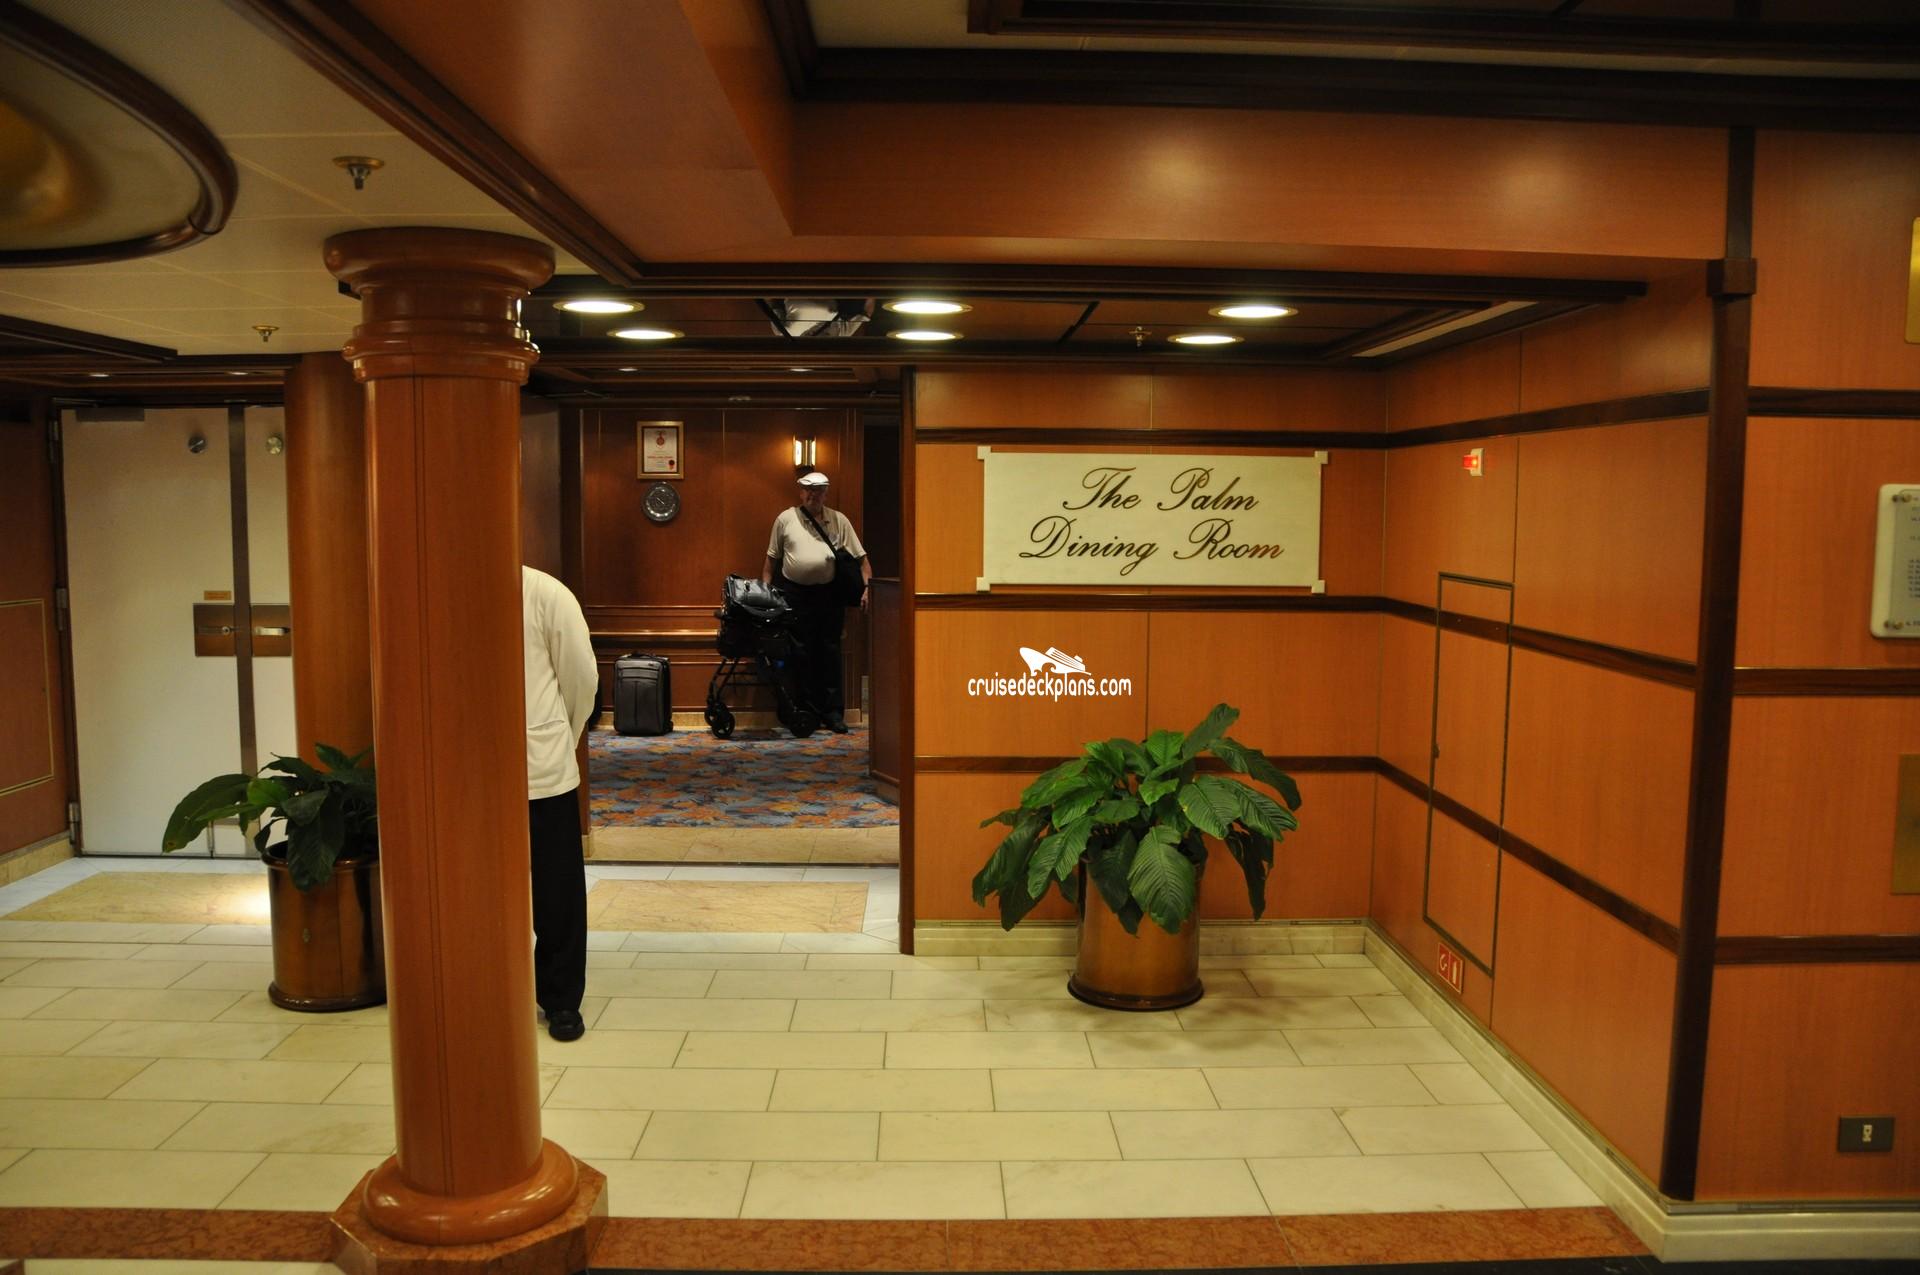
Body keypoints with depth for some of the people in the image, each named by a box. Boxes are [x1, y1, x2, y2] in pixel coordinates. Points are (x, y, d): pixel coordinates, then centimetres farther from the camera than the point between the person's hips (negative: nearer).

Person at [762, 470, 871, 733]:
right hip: (795, 593, -1)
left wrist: (867, 586, -5)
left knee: (830, 651, 3)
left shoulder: (839, 521, 7)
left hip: (830, 593, 1)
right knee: (802, 654, 2)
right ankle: (808, 711, 11)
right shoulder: (785, 519, 6)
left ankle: (833, 712, 9)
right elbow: (771, 559, 10)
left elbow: (861, 557, 6)